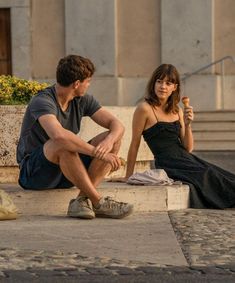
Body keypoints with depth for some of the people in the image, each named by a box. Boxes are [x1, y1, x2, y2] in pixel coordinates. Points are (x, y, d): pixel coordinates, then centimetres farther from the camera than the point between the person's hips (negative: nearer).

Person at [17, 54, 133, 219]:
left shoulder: (82, 100, 2)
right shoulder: (42, 102, -22)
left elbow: (117, 125, -4)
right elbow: (59, 135, -41)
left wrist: (109, 141, -28)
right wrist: (98, 152, -37)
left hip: (67, 173, 7)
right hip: (34, 173, -7)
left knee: (113, 138, -10)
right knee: (63, 144, -38)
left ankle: (82, 199, -23)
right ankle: (98, 202, -26)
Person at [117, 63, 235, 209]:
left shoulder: (177, 110, 14)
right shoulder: (145, 108, -6)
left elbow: (188, 148, 11)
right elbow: (135, 145, -2)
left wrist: (188, 125, -6)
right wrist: (128, 176, 1)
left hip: (186, 159, 7)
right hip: (167, 166, -7)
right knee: (210, 178, -20)